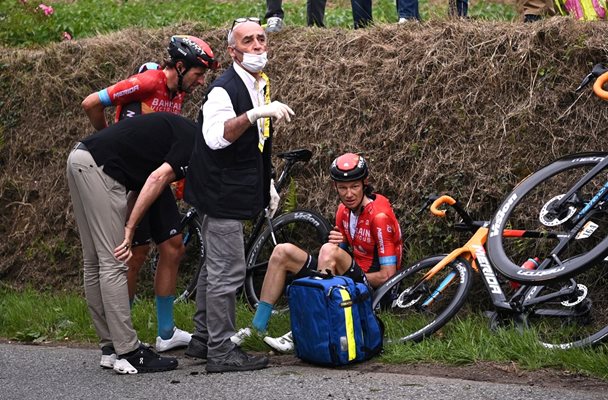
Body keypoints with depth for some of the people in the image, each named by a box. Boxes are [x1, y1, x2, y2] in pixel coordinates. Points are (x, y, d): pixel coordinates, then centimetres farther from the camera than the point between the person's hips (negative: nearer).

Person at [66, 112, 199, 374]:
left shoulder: (181, 132, 22)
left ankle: (111, 349, 19)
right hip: (98, 166, -10)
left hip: (80, 159, 10)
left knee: (95, 263, 12)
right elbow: (158, 178, -16)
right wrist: (130, 230, -15)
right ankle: (128, 354, -3)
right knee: (113, 264, -7)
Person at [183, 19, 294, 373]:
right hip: (222, 192, -10)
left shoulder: (262, 84, 12)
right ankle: (221, 353, -4)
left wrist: (267, 183, 23)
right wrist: (256, 113, -41)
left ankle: (202, 340, 25)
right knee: (228, 273, -8)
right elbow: (216, 137, -33)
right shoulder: (224, 89, -17)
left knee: (216, 268, 16)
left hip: (237, 191, 10)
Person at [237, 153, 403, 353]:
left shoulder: (379, 215, -15)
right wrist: (335, 241, -10)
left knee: (328, 250, -33)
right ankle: (257, 327, -5)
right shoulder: (344, 210, 9)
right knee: (283, 251, -2)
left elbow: (387, 276, -18)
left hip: (370, 288, -8)